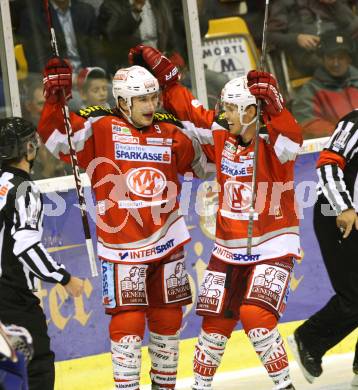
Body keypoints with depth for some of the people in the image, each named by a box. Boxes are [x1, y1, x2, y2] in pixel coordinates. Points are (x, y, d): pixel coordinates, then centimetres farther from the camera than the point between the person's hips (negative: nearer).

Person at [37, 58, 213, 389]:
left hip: (167, 242, 4)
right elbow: (56, 138, -13)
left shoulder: (171, 132, 6)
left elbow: (203, 161, 18)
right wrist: (54, 98, -25)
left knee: (168, 318, 12)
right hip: (123, 248, -4)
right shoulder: (101, 128, -6)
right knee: (129, 322, -8)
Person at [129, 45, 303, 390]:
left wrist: (273, 105, -52)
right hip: (228, 249, 6)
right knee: (215, 323, 8)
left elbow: (291, 138, -38)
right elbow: (188, 110, 9)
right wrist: (162, 73, 3)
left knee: (256, 316, -19)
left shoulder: (272, 143, -16)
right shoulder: (220, 134, 0)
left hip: (272, 248, -6)